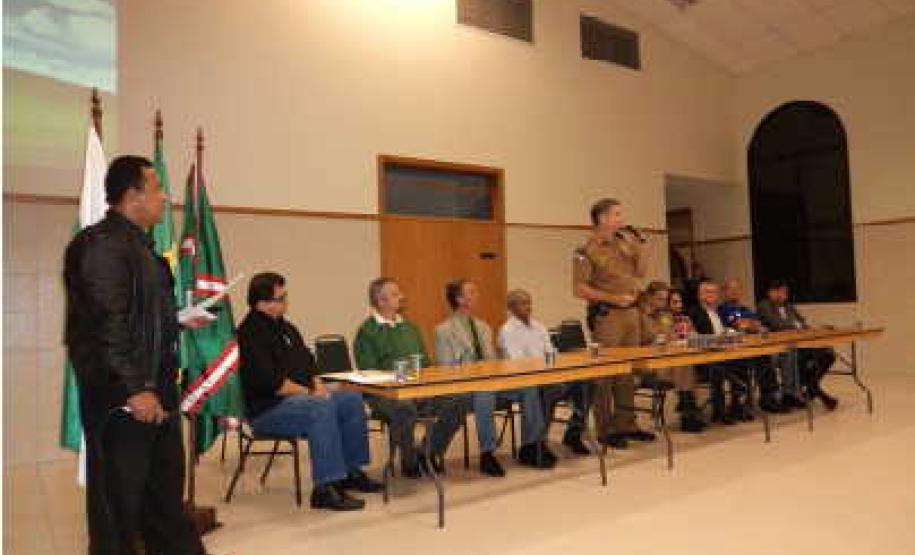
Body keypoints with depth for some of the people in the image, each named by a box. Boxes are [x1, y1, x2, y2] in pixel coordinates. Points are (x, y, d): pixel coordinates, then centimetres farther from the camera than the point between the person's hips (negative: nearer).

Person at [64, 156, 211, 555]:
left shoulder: (138, 244, 15)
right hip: (123, 398, -10)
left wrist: (179, 321, 15)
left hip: (156, 389, 10)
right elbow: (106, 324, -22)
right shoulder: (102, 245, -15)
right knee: (121, 495, 5)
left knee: (166, 487, 19)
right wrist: (133, 389, -23)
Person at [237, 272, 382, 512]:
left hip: (299, 396, 10)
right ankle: (325, 489, -33)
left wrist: (317, 384, 0)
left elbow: (308, 362, 20)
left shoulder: (285, 327, 17)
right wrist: (308, 392, -15)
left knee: (353, 400, -3)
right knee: (322, 408, -34)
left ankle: (350, 471, 2)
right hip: (266, 407, -10)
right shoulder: (250, 333, -13)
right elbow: (271, 382, -22)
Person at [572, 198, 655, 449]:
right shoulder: (587, 252, -8)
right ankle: (605, 430, 5)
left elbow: (640, 272, 19)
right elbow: (579, 289, -13)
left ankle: (626, 424, 23)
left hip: (631, 312, 7)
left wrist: (637, 249, 4)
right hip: (607, 316, -7)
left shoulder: (624, 243, 13)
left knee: (628, 371, 12)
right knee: (605, 372, -3)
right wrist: (613, 298, -17)